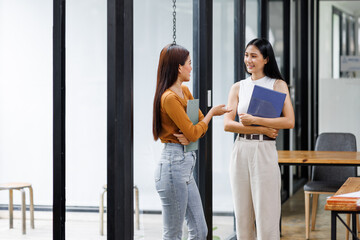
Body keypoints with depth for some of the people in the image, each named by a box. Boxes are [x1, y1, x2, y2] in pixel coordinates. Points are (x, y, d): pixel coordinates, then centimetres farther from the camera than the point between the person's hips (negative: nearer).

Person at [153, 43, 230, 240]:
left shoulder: (185, 91, 13)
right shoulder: (169, 97, -16)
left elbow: (201, 125, 15)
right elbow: (193, 132, -14)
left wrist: (189, 136, -7)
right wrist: (212, 113, 1)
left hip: (185, 166, 10)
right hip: (173, 164, -10)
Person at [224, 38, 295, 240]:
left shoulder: (278, 85, 1)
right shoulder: (238, 88, 10)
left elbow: (289, 121, -10)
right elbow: (228, 124, 0)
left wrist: (255, 120, -16)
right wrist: (262, 129, -11)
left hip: (265, 151, -3)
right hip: (240, 151, 4)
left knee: (266, 213, -3)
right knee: (242, 214, 7)